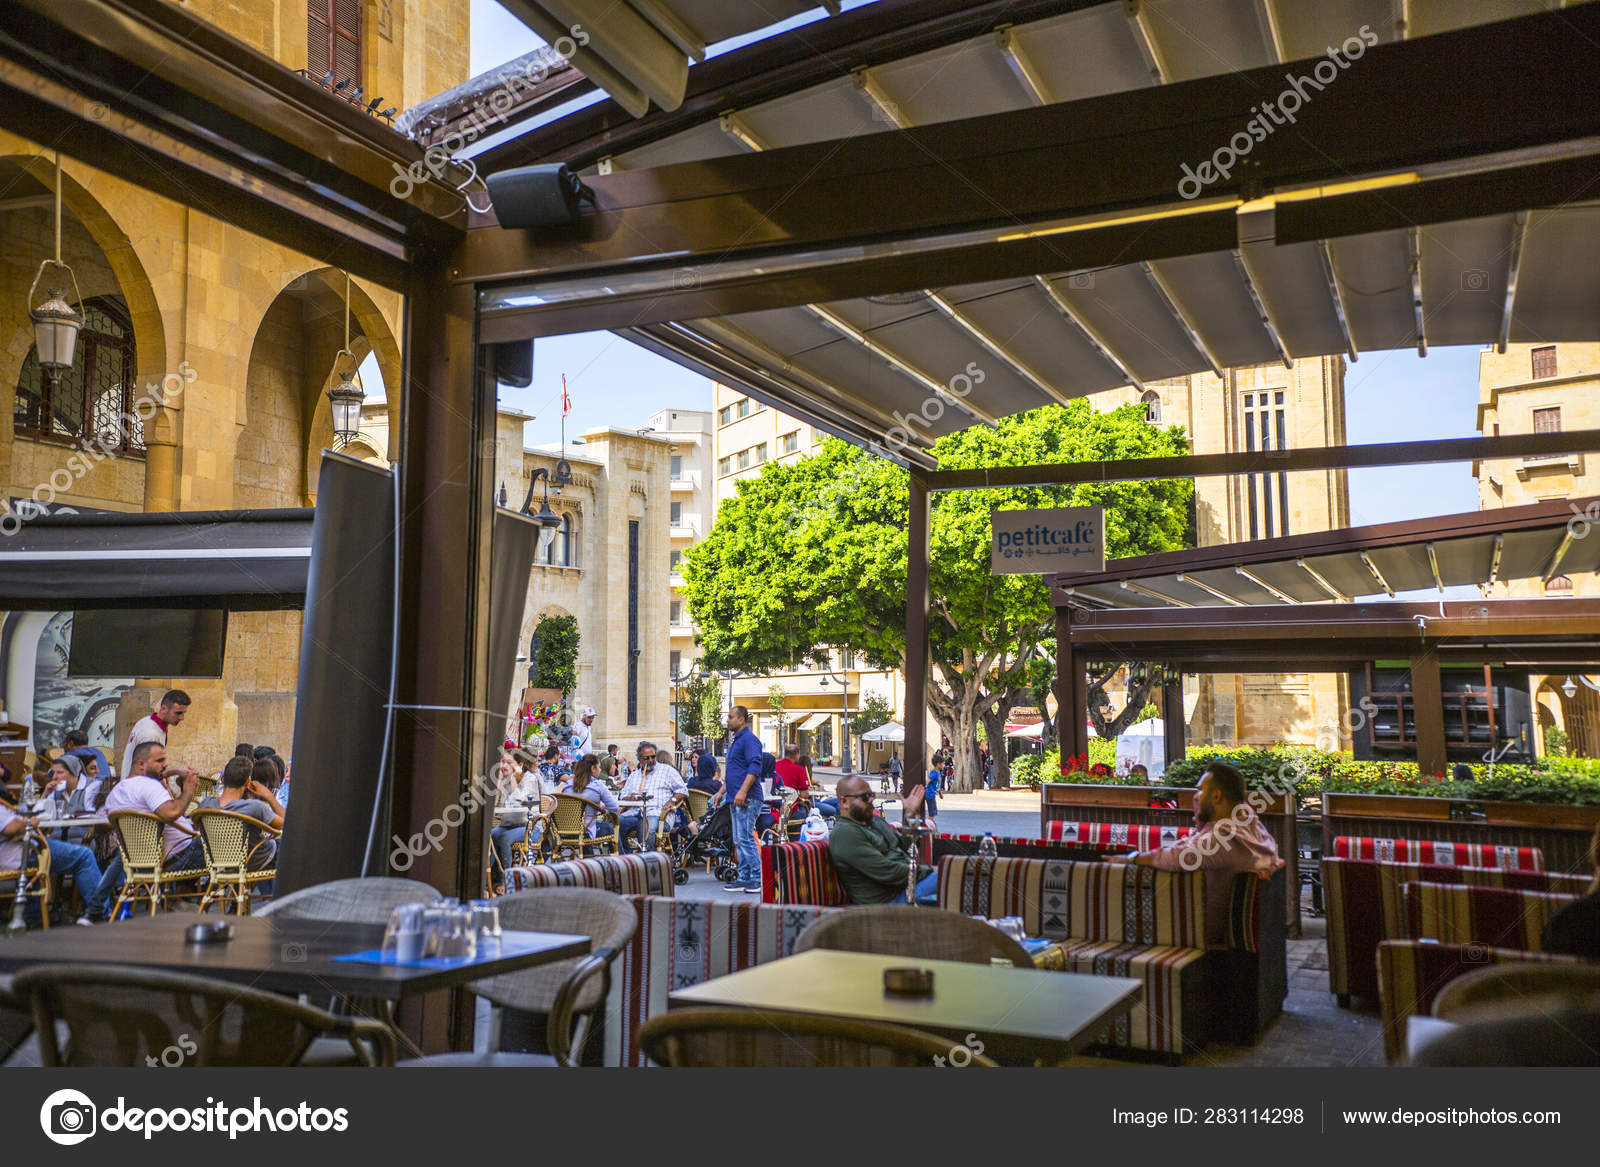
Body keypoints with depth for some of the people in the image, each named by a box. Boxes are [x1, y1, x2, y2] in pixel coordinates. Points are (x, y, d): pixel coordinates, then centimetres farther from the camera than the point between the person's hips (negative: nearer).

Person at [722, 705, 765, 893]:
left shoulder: (749, 739, -10)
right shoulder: (736, 740, 22)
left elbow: (754, 767, -21)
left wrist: (742, 791, -27)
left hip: (747, 799, -10)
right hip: (735, 799, 10)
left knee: (746, 838, -11)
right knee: (739, 841, 10)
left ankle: (756, 880, -8)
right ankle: (744, 879, 13)